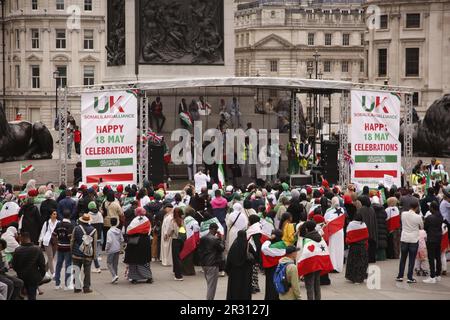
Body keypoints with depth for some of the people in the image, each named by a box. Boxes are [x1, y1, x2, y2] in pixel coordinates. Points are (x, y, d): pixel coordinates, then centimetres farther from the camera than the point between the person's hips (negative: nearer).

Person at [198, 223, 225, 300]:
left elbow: (199, 250, 8)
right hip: (213, 265, -7)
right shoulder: (215, 239, -16)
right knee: (212, 285, 0)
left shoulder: (202, 238, 4)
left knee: (209, 284, 19)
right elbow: (222, 248, -7)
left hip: (204, 263, 7)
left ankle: (208, 298, 23)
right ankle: (210, 298, -1)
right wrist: (221, 239, 0)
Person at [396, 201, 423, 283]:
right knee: (412, 260, 3)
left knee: (403, 259, 13)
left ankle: (400, 276, 16)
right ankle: (410, 278, 4)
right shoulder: (418, 217, -14)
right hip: (414, 240, -3)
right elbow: (421, 227, 2)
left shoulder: (403, 214, -5)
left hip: (404, 239, 3)